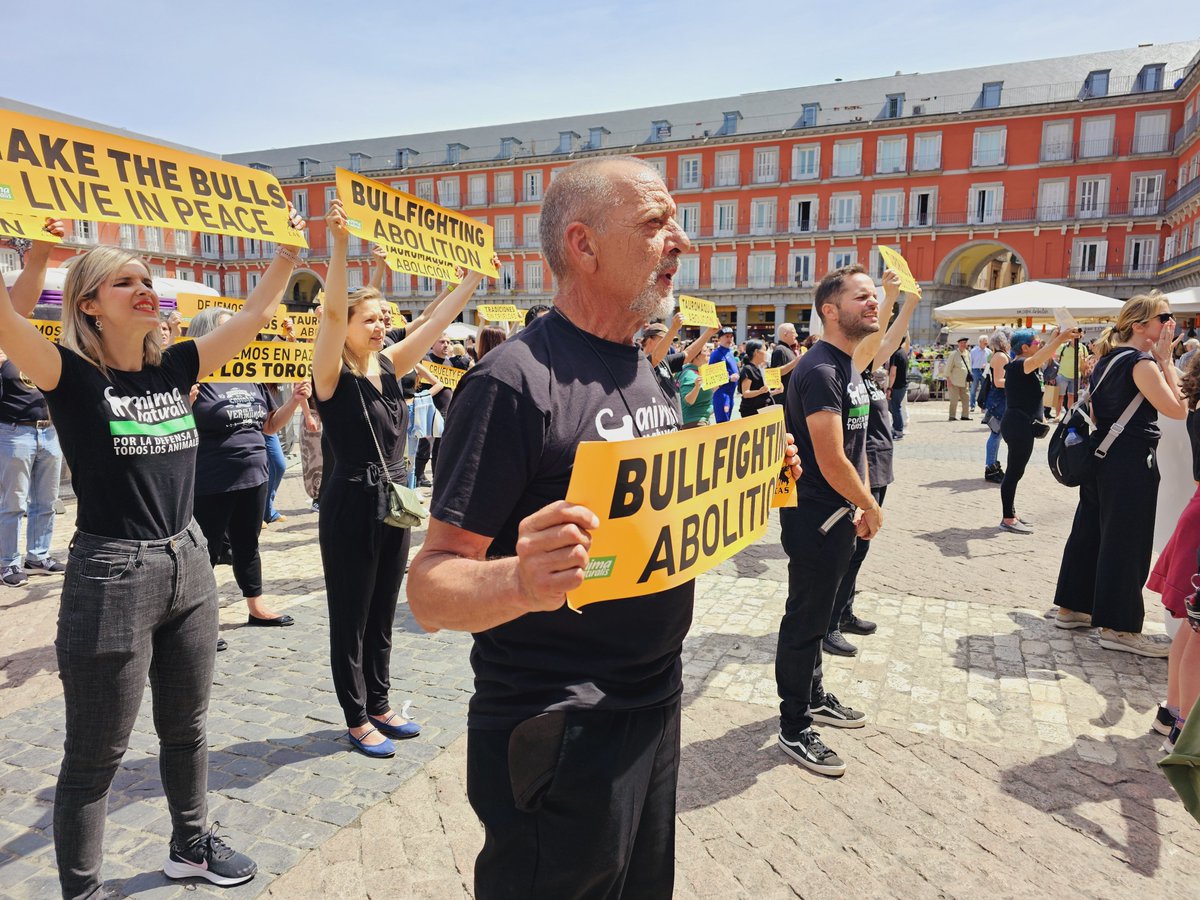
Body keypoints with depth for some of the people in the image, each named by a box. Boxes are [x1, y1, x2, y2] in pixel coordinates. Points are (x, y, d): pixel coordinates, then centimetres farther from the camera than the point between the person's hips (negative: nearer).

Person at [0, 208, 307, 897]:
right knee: (96, 757, 9)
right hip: (111, 575, -6)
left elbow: (254, 315, 8)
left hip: (188, 565, 6)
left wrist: (293, 248, 6)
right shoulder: (71, 375, -10)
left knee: (186, 728, 23)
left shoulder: (175, 368, 4)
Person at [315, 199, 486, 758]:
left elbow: (437, 322, 7)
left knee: (382, 614, 17)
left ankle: (378, 706, 33)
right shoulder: (332, 373, -10)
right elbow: (332, 314, -26)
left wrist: (474, 277, 5)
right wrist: (339, 245, -36)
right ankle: (356, 721, 22)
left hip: (394, 501, 7)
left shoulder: (389, 366, 6)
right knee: (351, 618, 8)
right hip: (351, 505, -6)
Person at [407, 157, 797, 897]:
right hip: (560, 742, -8)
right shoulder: (517, 379, -20)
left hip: (656, 709, 8)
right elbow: (430, 589, -21)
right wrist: (519, 582, -41)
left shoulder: (650, 374, 7)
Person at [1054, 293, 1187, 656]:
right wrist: (1166, 361, -12)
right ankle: (1117, 628, 5)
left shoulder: (1107, 358, 12)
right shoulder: (1142, 362, -15)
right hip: (1132, 463, -9)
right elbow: (1178, 410, -17)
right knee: (1126, 543, -3)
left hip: (1102, 456, 9)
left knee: (1089, 532, 14)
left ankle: (1072, 608, 25)